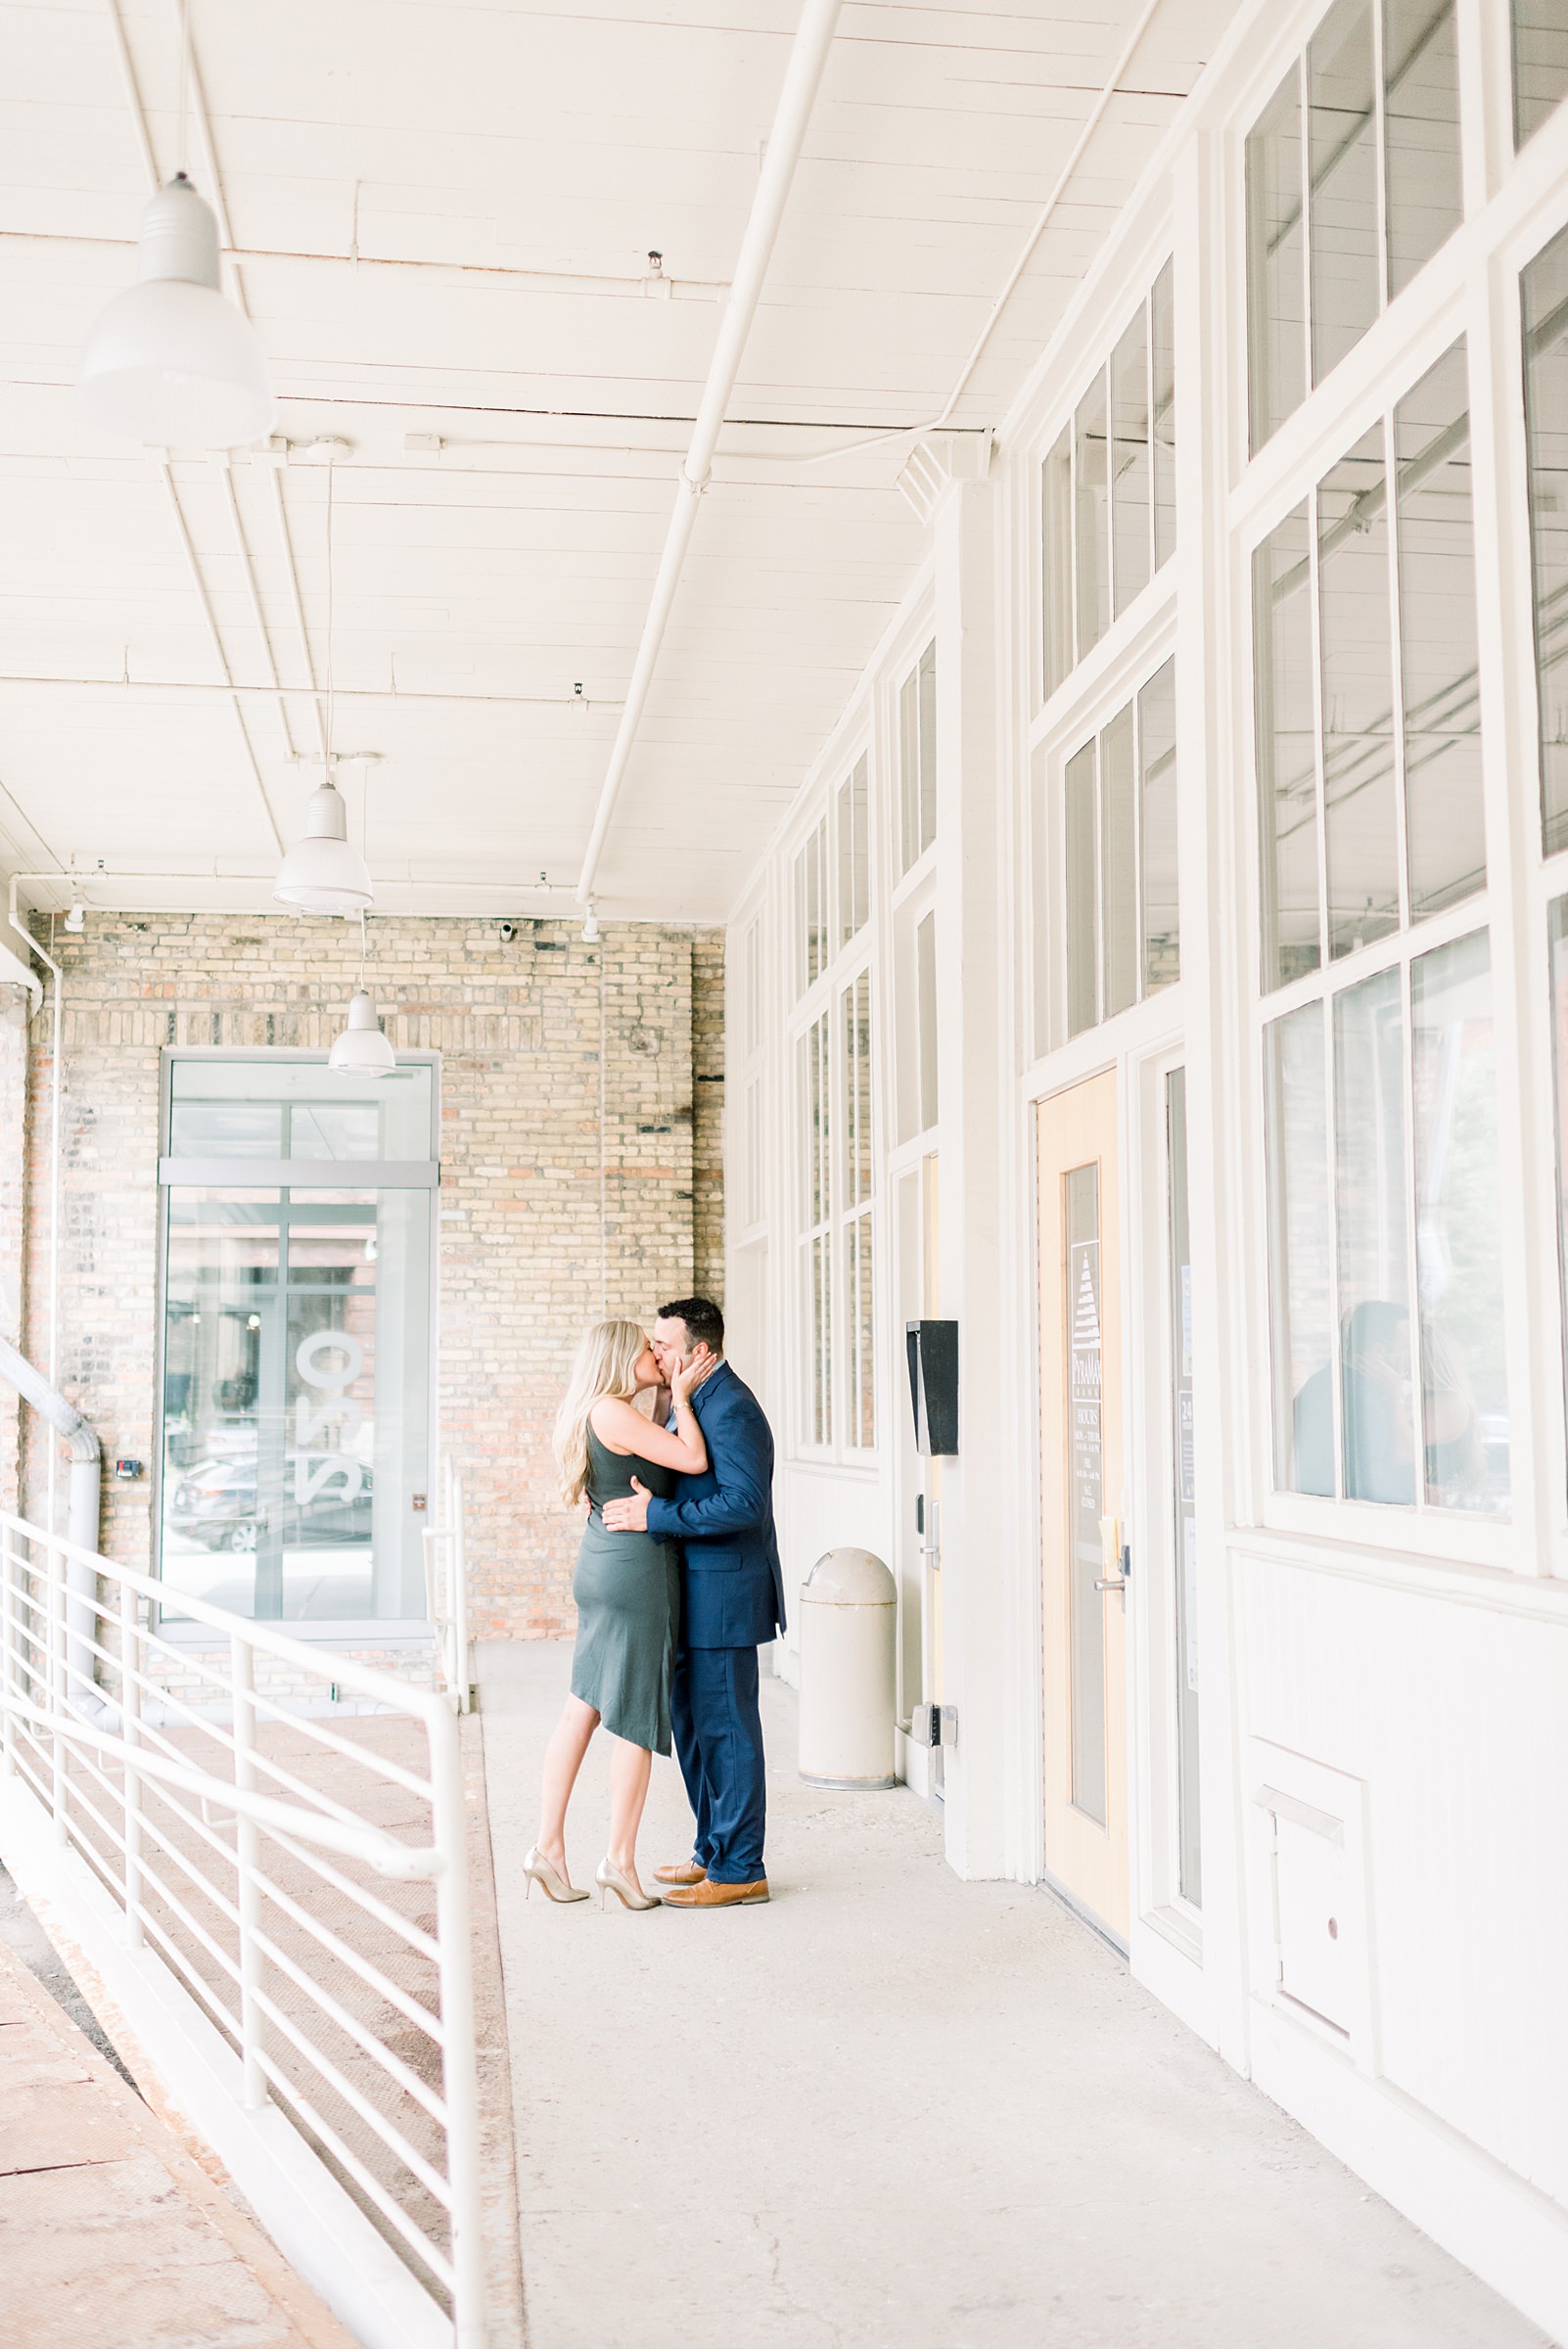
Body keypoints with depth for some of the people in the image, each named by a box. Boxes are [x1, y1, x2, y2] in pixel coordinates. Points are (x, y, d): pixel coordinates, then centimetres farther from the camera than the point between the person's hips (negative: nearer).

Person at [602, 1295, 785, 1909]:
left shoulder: (731, 1408, -18)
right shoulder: (696, 1402, 15)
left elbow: (744, 1503, -26)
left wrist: (655, 1516, -24)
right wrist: (647, 1501, 5)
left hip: (722, 1594, -10)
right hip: (697, 1592, 10)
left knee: (725, 1729, -3)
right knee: (691, 1721, 16)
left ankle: (740, 1871, 7)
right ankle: (714, 1852, 27)